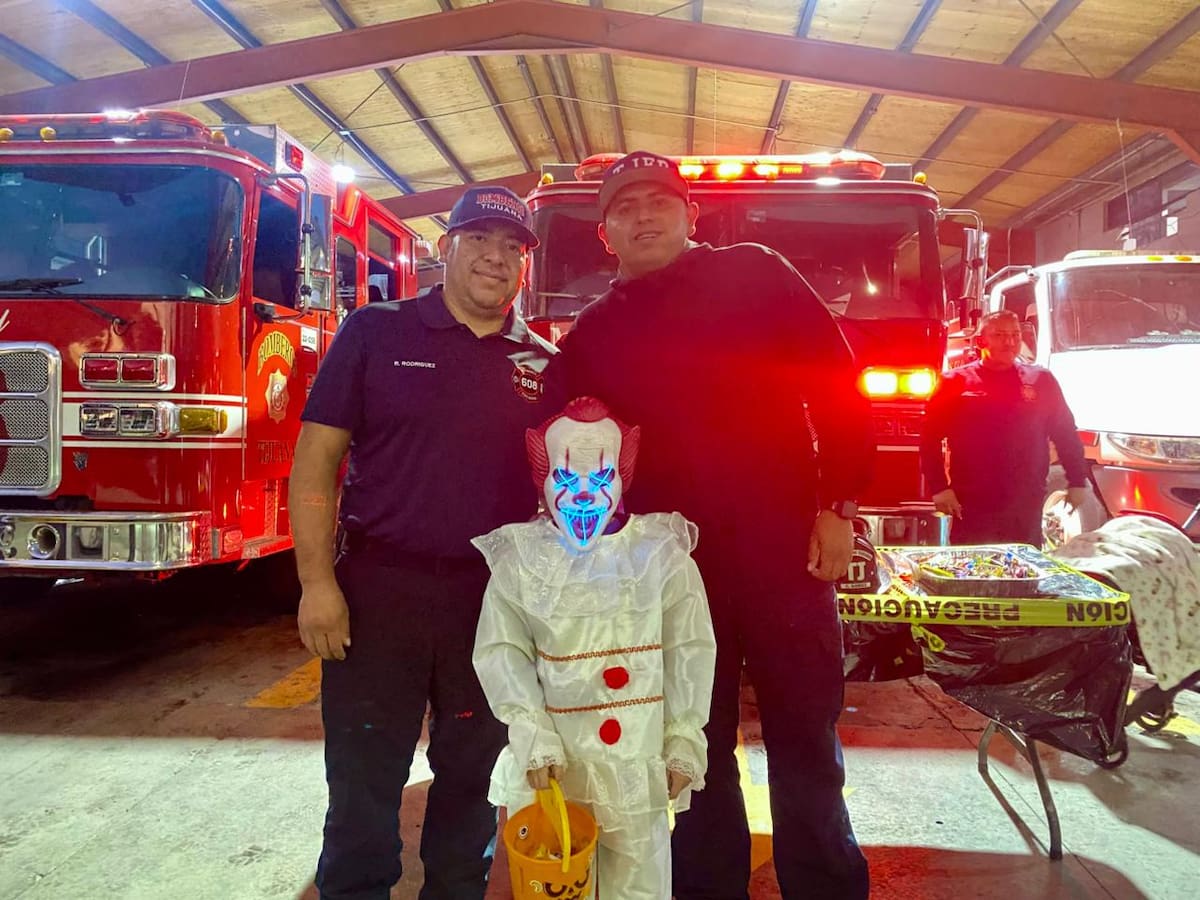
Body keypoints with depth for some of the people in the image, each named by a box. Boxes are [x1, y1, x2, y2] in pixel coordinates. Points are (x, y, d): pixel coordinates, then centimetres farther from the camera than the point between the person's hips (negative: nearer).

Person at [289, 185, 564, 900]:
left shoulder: (543, 364, 6)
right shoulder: (376, 332, 0)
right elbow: (316, 460, -3)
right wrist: (318, 583, -10)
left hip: (497, 597, 3)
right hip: (379, 591, -2)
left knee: (472, 776, 16)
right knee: (364, 782, 8)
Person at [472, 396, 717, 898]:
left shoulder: (660, 553, -4)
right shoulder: (519, 558, -3)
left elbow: (690, 649, -1)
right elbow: (501, 650, -3)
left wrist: (684, 741, -1)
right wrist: (531, 733, -11)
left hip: (638, 758, 0)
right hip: (553, 755, 0)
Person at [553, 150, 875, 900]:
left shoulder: (754, 275, 3)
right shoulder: (592, 334, 11)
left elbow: (836, 383, -1)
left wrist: (838, 506, -7)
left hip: (784, 551, -2)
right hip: (670, 566, 2)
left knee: (806, 743, 10)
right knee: (698, 750, 13)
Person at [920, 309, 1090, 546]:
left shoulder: (1041, 381, 8)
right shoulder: (955, 382, 1)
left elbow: (1066, 435, 13)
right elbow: (931, 437, -1)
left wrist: (1077, 482, 8)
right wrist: (939, 487, -8)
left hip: (1026, 507, 2)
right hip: (972, 507, -2)